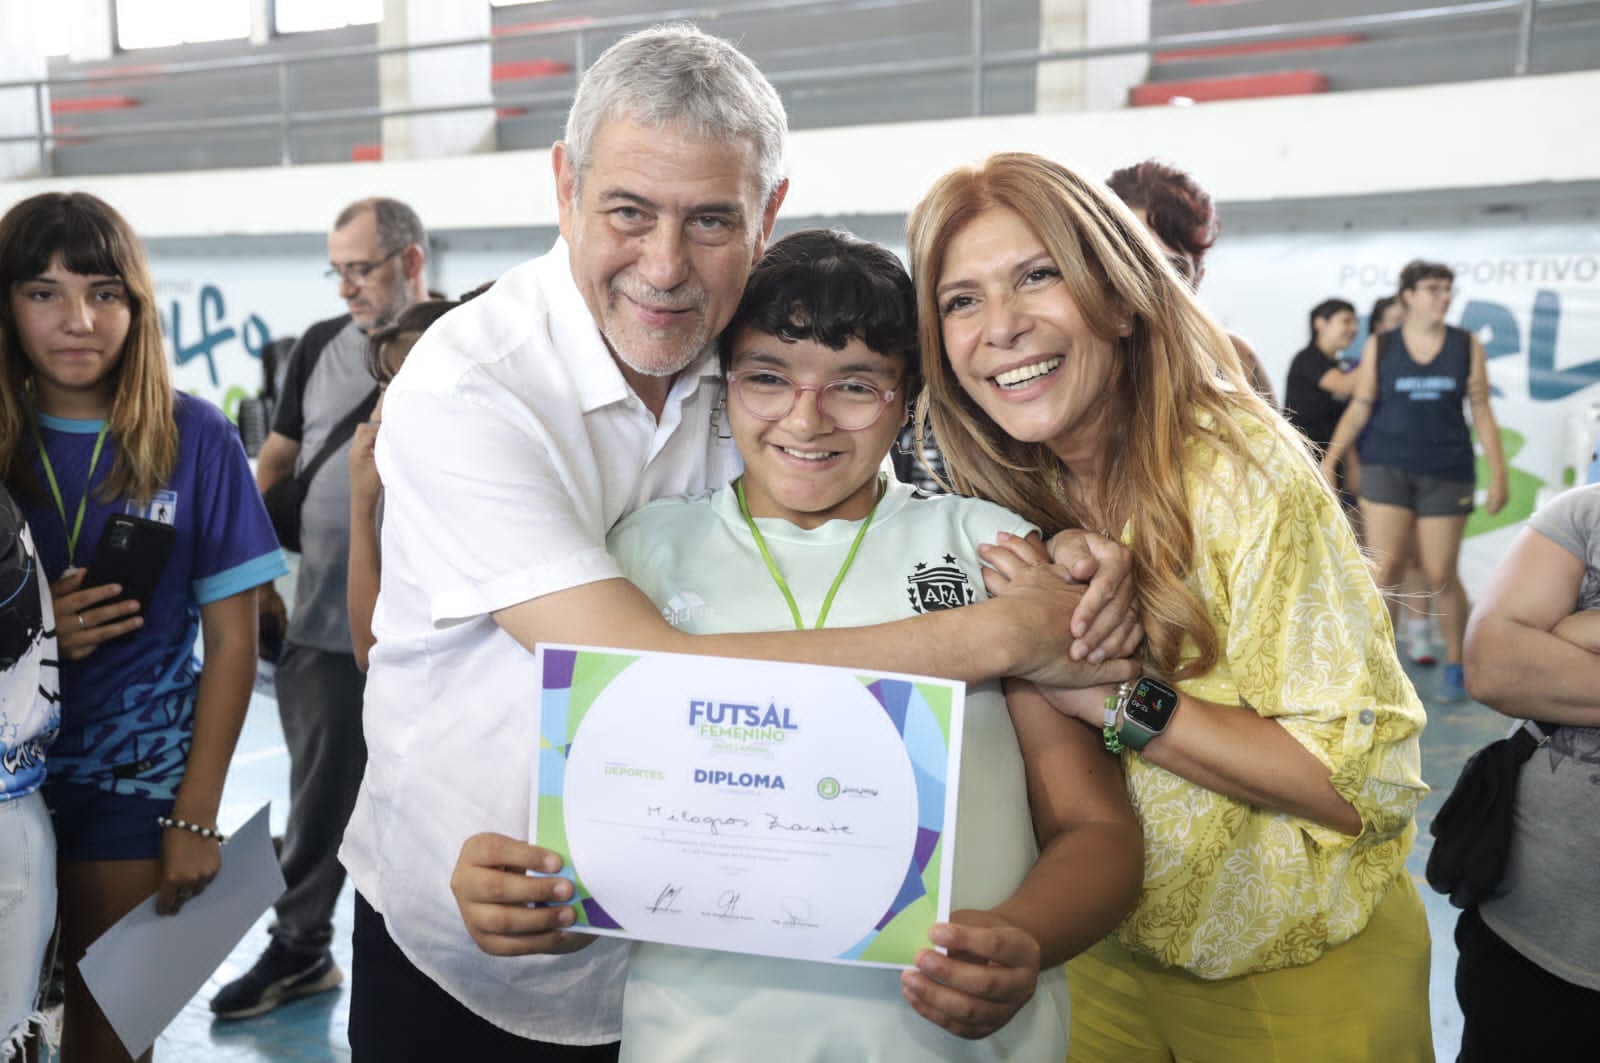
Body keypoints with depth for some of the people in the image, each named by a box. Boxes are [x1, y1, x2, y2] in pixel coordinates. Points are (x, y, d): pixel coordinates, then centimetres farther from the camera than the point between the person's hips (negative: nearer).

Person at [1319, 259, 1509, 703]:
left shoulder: (1467, 346, 4)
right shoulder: (1379, 347, 2)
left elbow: (1482, 413, 5)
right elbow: (1359, 409, 3)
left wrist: (1498, 473, 1)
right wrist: (1329, 460, -6)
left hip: (1446, 471, 0)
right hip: (1387, 467, 0)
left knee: (1441, 575, 2)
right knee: (1384, 567, -8)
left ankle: (1456, 668, 21)